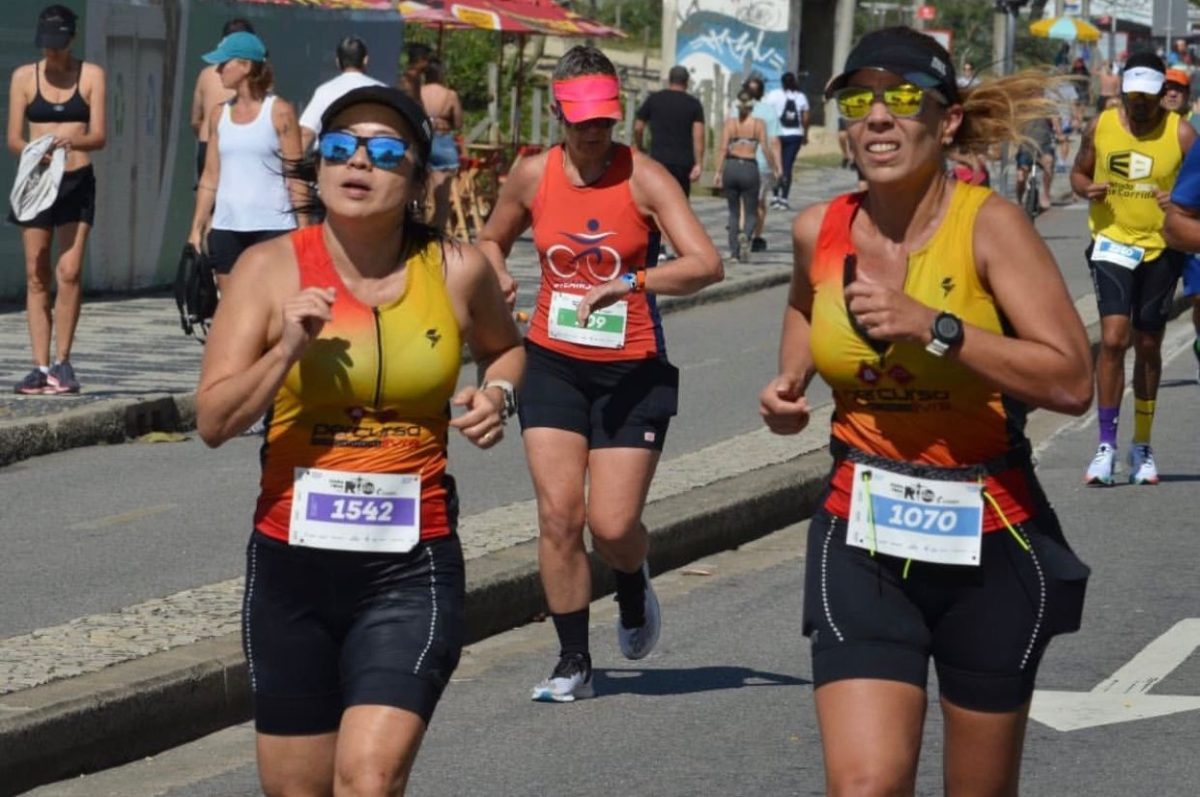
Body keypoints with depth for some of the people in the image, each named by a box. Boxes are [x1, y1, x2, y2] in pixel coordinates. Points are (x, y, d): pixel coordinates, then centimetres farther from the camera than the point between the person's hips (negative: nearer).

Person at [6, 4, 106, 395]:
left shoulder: (91, 76, 4)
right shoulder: (24, 77, 6)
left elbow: (99, 135, -3)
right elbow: (13, 138, 3)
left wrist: (71, 141, -24)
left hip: (77, 182, -1)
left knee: (69, 272, -11)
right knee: (36, 276, 0)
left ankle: (61, 362, -1)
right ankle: (41, 366, 2)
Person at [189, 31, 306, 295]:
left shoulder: (279, 112, -2)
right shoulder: (219, 114, 11)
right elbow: (210, 177, 14)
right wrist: (197, 228, 10)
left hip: (273, 226, -5)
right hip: (227, 226, 5)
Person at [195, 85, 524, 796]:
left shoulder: (457, 272, -1)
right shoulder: (271, 269, -3)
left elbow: (505, 347, 22)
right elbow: (214, 421, -8)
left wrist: (498, 392, 1)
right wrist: (287, 351, -22)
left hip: (412, 569, -1)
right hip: (291, 563, 2)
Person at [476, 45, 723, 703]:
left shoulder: (644, 179, -9)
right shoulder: (533, 175, 1)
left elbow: (706, 264, -20)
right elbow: (492, 239, 21)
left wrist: (628, 283, -32)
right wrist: (497, 278, -2)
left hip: (633, 370, -2)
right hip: (553, 363, 3)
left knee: (613, 525, -7)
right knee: (558, 514, -7)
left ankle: (634, 587, 31)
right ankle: (573, 662, 6)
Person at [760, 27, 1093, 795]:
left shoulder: (988, 224, -13)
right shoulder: (820, 231, -1)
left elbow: (1073, 380, -23)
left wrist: (933, 327, -28)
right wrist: (790, 383, 7)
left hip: (988, 541, -2)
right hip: (862, 539, 2)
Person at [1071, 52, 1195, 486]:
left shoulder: (1180, 134, -6)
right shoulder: (1100, 127, -2)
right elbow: (1078, 172, 11)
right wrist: (1087, 188, -12)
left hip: (1161, 249, 0)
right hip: (1112, 243, 0)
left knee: (1148, 347, 10)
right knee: (1112, 338, -15)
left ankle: (1142, 447, 24)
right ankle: (1106, 445, -10)